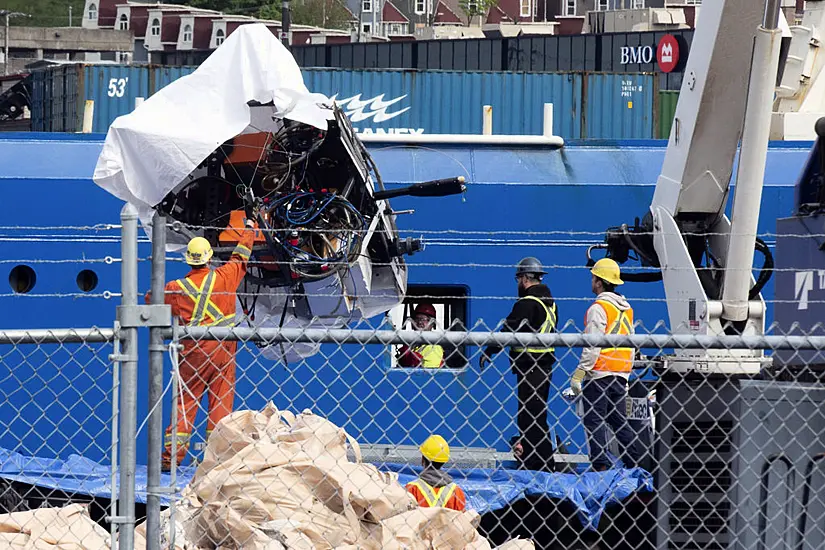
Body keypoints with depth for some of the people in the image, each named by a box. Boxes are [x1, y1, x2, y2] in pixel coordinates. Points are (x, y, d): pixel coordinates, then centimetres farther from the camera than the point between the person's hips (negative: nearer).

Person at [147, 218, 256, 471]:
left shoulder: (176, 288, -3)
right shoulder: (224, 278, -3)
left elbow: (151, 299, 14)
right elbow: (240, 257, 15)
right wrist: (249, 230, 31)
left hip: (193, 352, 0)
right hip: (222, 350, 0)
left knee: (184, 402, 5)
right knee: (221, 401, 4)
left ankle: (172, 456, 0)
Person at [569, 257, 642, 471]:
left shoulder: (598, 308, -11)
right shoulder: (626, 308, 14)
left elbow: (593, 347, -17)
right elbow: (632, 345, 19)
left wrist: (578, 374, -14)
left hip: (599, 373, -8)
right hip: (621, 375, 8)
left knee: (594, 421, -5)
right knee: (619, 420, 11)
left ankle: (601, 465, -11)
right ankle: (634, 465, 7)